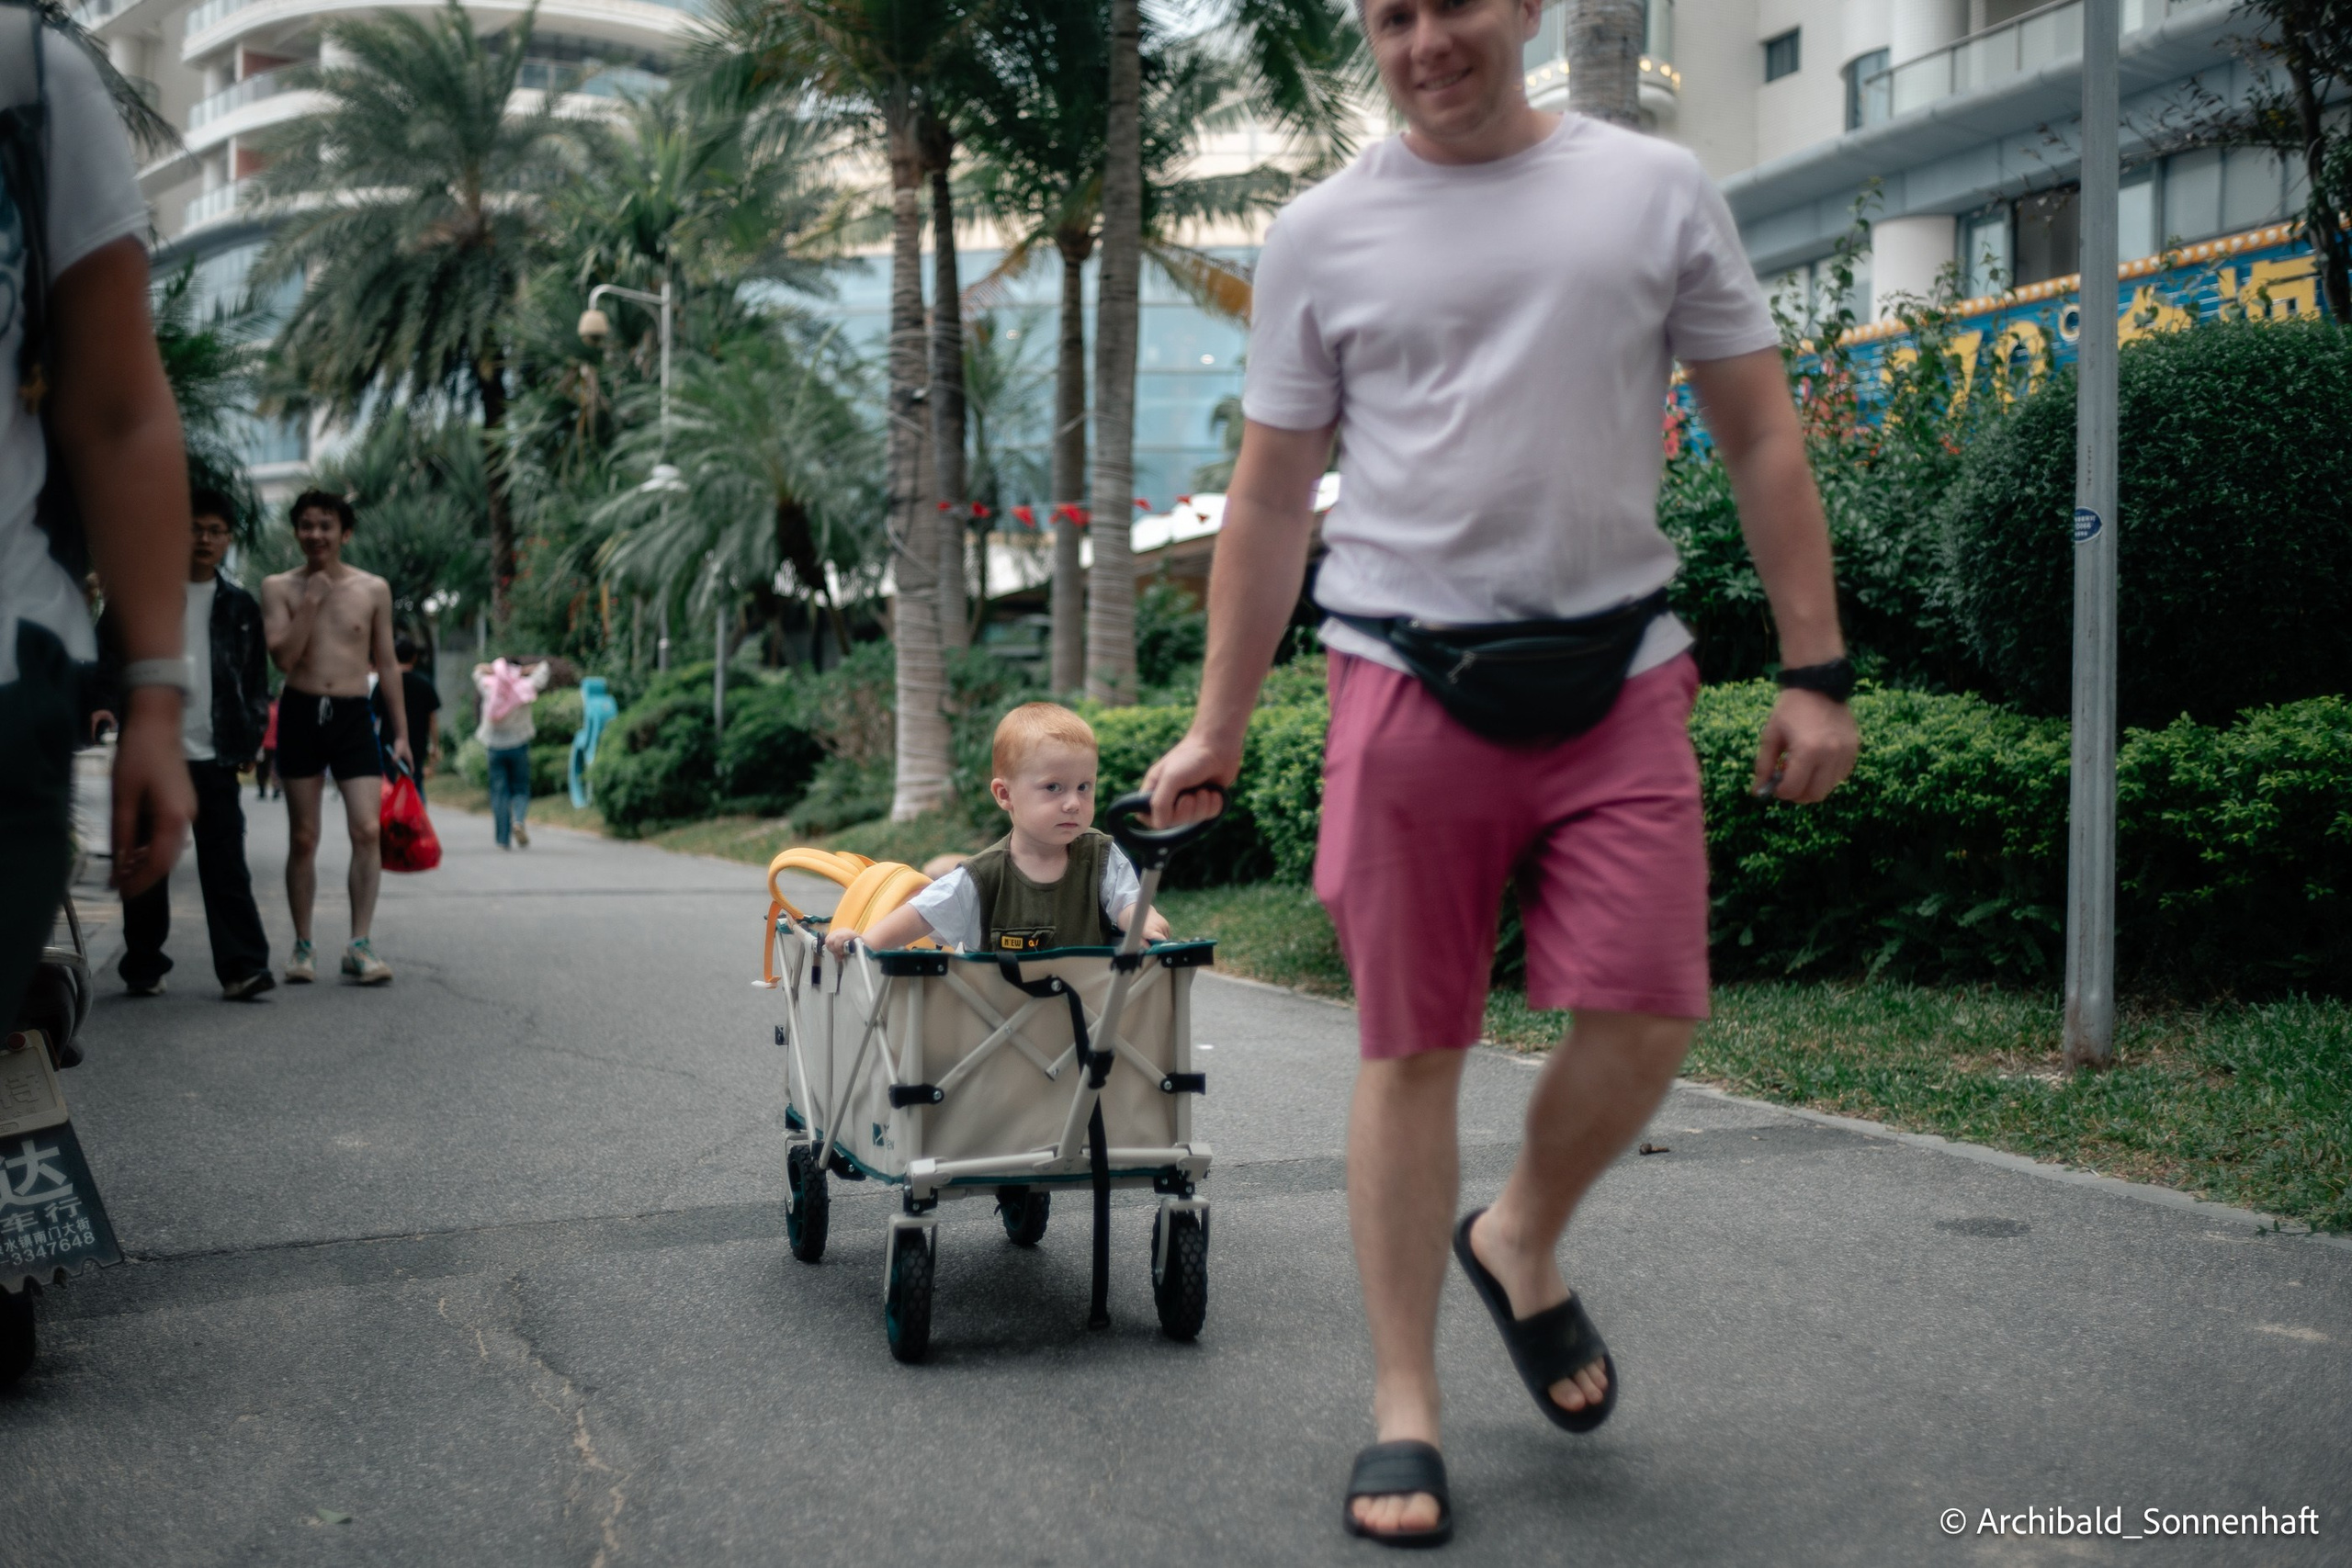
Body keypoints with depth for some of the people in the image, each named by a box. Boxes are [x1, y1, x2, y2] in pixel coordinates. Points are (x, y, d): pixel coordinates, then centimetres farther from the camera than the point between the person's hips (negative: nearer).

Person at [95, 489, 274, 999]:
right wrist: (102, 702, -15)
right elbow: (108, 653, 2)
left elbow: (257, 679, 15)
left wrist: (251, 736, 4)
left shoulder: (240, 606, 13)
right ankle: (144, 966, 15)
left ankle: (242, 966, -8)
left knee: (226, 863, -5)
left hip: (215, 754, 1)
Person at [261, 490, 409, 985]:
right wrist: (312, 601, -13)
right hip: (300, 714, 0)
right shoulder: (278, 588, 4)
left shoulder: (373, 589, 7)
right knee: (303, 838, 5)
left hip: (353, 715, 0)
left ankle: (360, 944, -8)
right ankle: (302, 945, 13)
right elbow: (283, 656, -9)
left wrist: (401, 733, 7)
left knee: (367, 830, -12)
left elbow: (386, 665, 10)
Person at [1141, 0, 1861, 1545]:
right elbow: (1271, 498, 9)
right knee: (1412, 1048, 1)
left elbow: (1763, 441, 8)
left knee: (1648, 1015, -7)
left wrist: (1815, 670, 2)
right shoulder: (1322, 233, 7)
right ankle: (1404, 1405, 14)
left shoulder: (1656, 189, 7)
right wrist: (1217, 728, 7)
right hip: (1409, 684, -1)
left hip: (1618, 678, 1)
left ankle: (1520, 1241, 25)